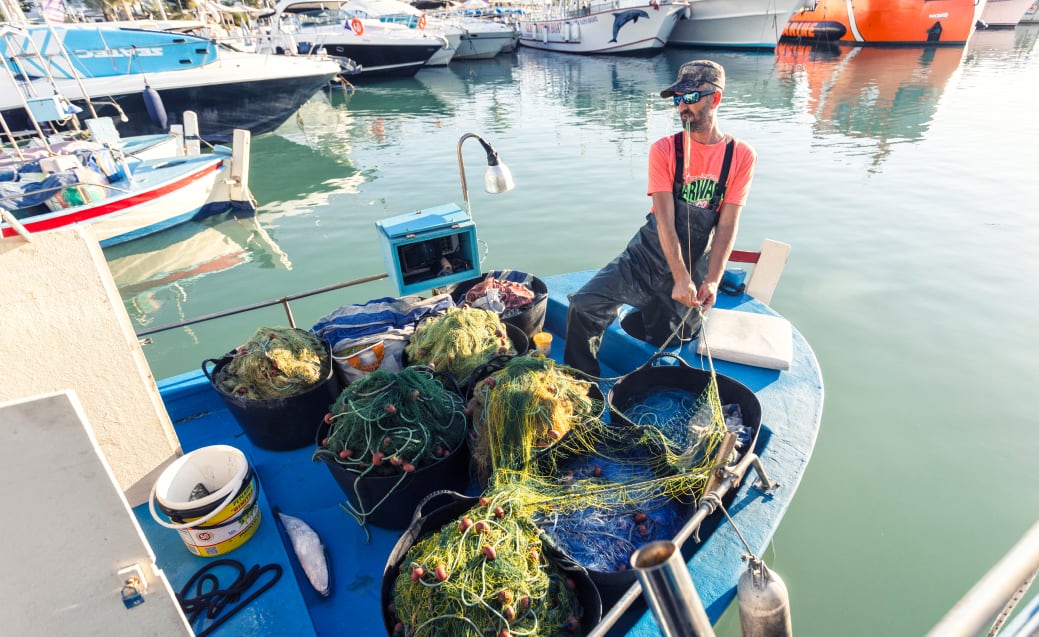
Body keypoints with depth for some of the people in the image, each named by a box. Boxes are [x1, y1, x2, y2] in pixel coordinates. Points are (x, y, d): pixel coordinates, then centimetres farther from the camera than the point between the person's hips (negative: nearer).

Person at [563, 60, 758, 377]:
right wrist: (681, 278, -25)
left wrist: (712, 281, -20)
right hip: (647, 256, -1)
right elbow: (665, 218, -16)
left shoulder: (741, 156, -4)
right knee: (584, 306, -18)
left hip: (696, 264, 1)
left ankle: (644, 314, 38)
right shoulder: (664, 149, -6)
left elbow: (727, 226, -8)